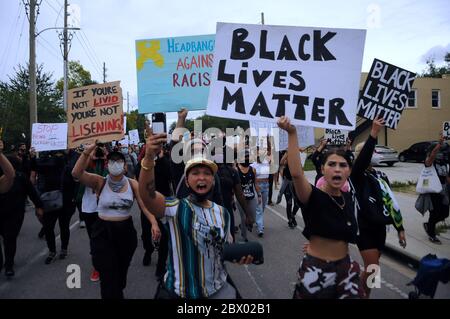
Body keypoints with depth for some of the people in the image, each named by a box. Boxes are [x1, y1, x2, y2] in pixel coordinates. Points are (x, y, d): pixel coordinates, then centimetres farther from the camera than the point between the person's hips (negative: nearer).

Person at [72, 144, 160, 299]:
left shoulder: (132, 184, -4)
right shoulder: (99, 182, -7)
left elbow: (145, 204, -11)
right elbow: (76, 173, -21)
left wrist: (153, 223, -27)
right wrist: (87, 152, -35)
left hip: (126, 231, 2)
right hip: (103, 233, -2)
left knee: (121, 272, 22)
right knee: (109, 278, -3)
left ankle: (118, 292, 51)